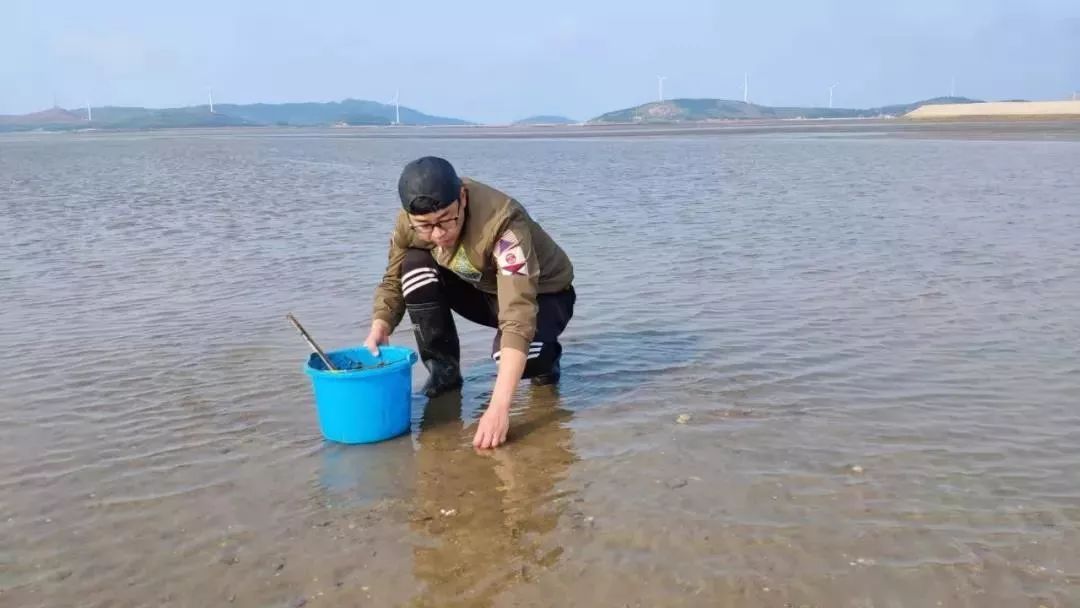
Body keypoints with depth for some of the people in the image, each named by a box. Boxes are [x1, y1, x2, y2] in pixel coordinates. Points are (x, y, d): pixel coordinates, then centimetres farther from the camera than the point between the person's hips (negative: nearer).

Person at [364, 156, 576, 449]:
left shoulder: (502, 223, -39)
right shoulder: (410, 221, -21)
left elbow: (518, 317, -47)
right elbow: (394, 281, -7)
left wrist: (498, 407, -55)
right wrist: (378, 330, -28)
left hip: (542, 294, -5)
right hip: (482, 289, 5)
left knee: (509, 351, -38)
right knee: (415, 266, -22)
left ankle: (545, 358, -1)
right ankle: (443, 370, -6)